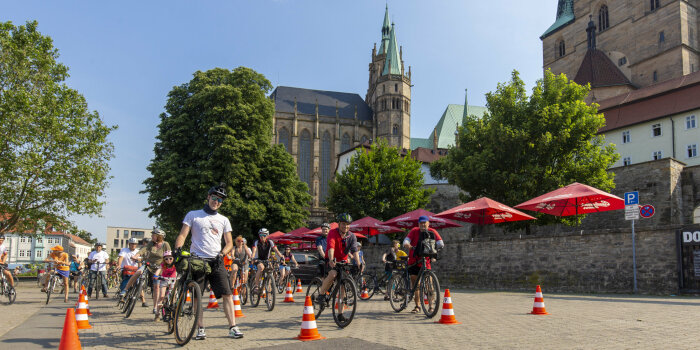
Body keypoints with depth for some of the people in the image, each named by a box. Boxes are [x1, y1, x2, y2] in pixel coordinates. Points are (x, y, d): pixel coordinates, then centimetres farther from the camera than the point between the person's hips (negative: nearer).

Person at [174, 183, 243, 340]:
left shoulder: (223, 220, 16)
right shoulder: (193, 215, 10)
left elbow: (229, 243, 12)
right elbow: (182, 235, 3)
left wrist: (221, 254, -7)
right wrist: (178, 248, -17)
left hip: (216, 262, 1)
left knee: (227, 294, -7)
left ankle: (233, 327, -5)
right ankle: (200, 329, 8)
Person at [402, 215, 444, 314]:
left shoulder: (432, 232, 0)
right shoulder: (414, 231, -1)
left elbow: (440, 242, -8)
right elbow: (406, 240, -12)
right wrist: (407, 244, -34)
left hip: (426, 260, -1)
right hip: (413, 260, 1)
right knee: (414, 282, 5)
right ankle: (417, 306, 16)